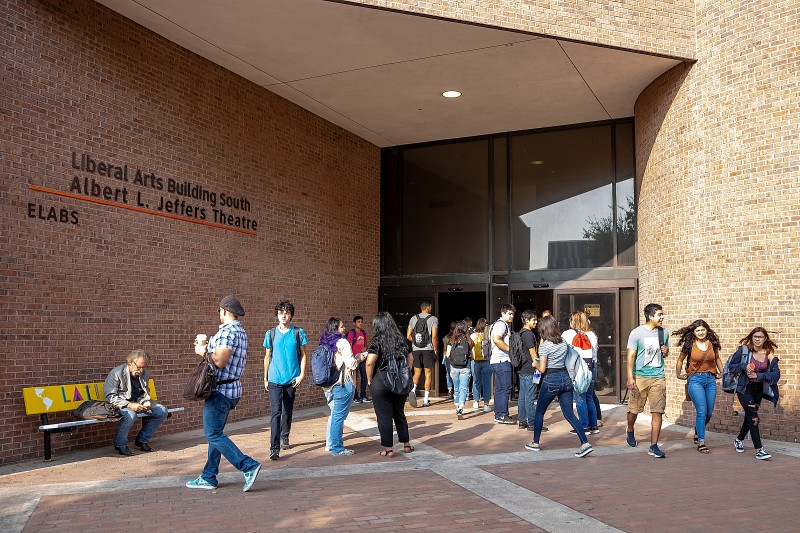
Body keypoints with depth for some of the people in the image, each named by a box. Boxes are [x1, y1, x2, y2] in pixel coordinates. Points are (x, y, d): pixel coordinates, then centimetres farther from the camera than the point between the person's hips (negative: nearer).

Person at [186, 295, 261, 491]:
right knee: (215, 433, 14)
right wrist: (208, 348, 23)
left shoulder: (227, 331, -17)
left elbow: (220, 361, -24)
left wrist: (203, 352, -7)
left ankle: (249, 466, -12)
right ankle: (208, 478, 20)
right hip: (232, 389, 10)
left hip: (220, 390, -10)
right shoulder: (241, 332, 14)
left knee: (214, 434, -7)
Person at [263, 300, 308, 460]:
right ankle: (274, 448, -14)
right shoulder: (271, 333, 4)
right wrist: (265, 378, 12)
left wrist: (302, 374, -5)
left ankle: (284, 437, 35)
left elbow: (303, 355, 5)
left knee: (288, 411, 14)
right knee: (275, 412, -10)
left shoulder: (298, 333, 2)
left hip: (292, 379, 1)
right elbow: (267, 357, 11)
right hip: (274, 379, -1)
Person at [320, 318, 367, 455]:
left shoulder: (324, 343, 11)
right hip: (343, 384, -8)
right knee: (339, 415, -3)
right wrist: (360, 358, 5)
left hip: (328, 385, 8)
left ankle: (330, 444, 25)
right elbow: (351, 364, -15)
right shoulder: (342, 342, -13)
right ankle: (337, 448, 1)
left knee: (334, 414, 19)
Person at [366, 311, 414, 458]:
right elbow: (410, 359, 12)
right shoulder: (401, 339, 7)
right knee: (399, 413, 20)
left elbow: (370, 362, -19)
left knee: (384, 416, 4)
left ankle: (388, 449, 8)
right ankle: (406, 445, 27)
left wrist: (369, 380, -6)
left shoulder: (377, 341, -10)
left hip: (381, 382, -5)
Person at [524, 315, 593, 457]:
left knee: (539, 412, 13)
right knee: (569, 414, 4)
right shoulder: (564, 343, 7)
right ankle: (585, 443, -10)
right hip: (565, 378, 6)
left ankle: (535, 443, 22)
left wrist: (535, 364, 8)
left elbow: (542, 369, -14)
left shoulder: (545, 345, -12)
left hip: (551, 380, -5)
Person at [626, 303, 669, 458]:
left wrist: (666, 351, 0)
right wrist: (630, 378, -14)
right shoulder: (636, 333, -5)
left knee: (657, 412, -3)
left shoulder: (664, 333, 10)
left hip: (658, 377, 3)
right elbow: (631, 356, -6)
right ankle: (630, 432, 36)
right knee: (634, 409, 7)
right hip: (640, 376, -3)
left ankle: (654, 446, 2)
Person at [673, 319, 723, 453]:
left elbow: (717, 359, 23)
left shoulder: (712, 344, 5)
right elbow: (680, 360, 11)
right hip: (695, 379, -4)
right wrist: (678, 374, 1)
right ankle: (701, 442, -5)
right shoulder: (689, 344, -3)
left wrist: (722, 372, 12)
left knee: (709, 413, 8)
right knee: (702, 411, -12)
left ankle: (697, 433, 36)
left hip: (711, 379, 4)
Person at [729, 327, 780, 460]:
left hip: (759, 389, 4)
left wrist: (758, 375, -17)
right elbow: (731, 365, -3)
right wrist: (744, 366, -20)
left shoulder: (769, 355, -1)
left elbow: (776, 374, -7)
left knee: (749, 417, 15)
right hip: (744, 388, -4)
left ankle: (739, 440, 39)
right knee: (753, 417, -12)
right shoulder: (744, 350, -7)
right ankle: (759, 450, -12)